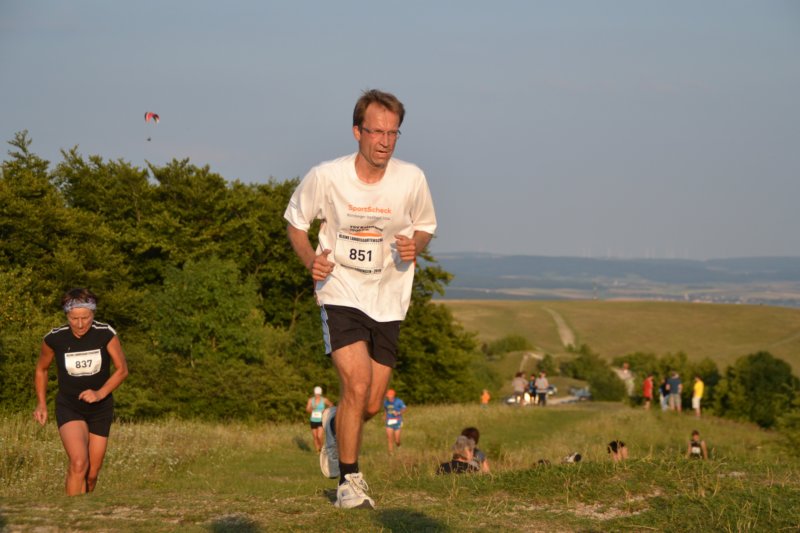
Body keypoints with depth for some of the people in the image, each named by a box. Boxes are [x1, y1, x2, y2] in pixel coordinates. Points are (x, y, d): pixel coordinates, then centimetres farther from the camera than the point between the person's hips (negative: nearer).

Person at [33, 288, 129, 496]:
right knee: (79, 462, -25)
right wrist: (41, 403, 3)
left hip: (100, 409, 2)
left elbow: (122, 369, -6)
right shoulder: (54, 338, -12)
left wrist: (100, 393, -19)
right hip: (68, 408, -2)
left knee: (92, 474, 6)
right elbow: (41, 369, 7)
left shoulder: (106, 334, -14)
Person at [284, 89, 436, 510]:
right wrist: (310, 259, -14)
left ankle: (335, 427, 42)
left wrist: (414, 246, -12)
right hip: (341, 292, -3)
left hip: (388, 299, 3)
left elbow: (425, 226, 11)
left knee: (372, 404, 5)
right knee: (357, 383, -20)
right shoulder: (326, 177, -12)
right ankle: (349, 480, -4)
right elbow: (295, 221, 5)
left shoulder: (411, 179, -6)